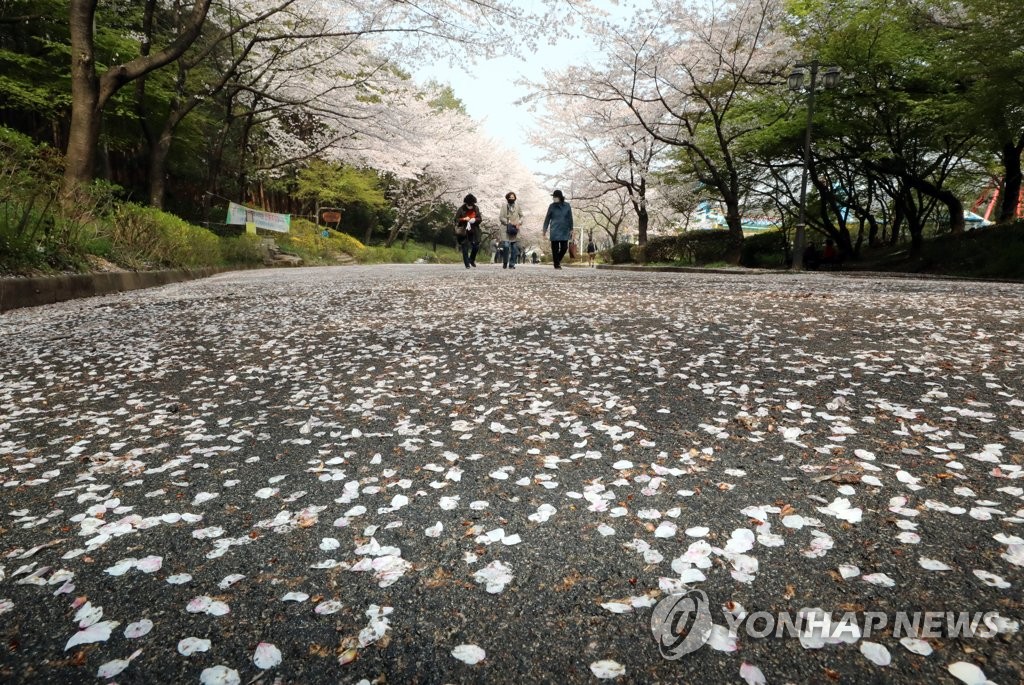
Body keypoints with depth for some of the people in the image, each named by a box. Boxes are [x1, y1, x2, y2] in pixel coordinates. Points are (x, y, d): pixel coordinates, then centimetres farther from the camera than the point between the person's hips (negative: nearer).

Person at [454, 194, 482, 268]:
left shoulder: (476, 209, 4)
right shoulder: (461, 209, -5)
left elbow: (480, 219, 7)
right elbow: (456, 219, -5)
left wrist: (475, 220, -15)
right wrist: (464, 219, -21)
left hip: (474, 231, 2)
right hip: (464, 231, -2)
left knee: (476, 245, -5)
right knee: (465, 248, -1)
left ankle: (472, 260, 20)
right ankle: (467, 264, 8)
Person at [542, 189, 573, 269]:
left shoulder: (567, 206, 2)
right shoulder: (552, 206, 1)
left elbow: (570, 218, 6)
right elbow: (547, 218, 5)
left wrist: (571, 229, 4)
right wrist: (545, 229, 3)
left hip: (564, 230, 1)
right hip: (554, 231, -1)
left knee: (564, 247, -2)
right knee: (555, 248, 0)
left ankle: (558, 260, 24)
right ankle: (556, 264, 10)